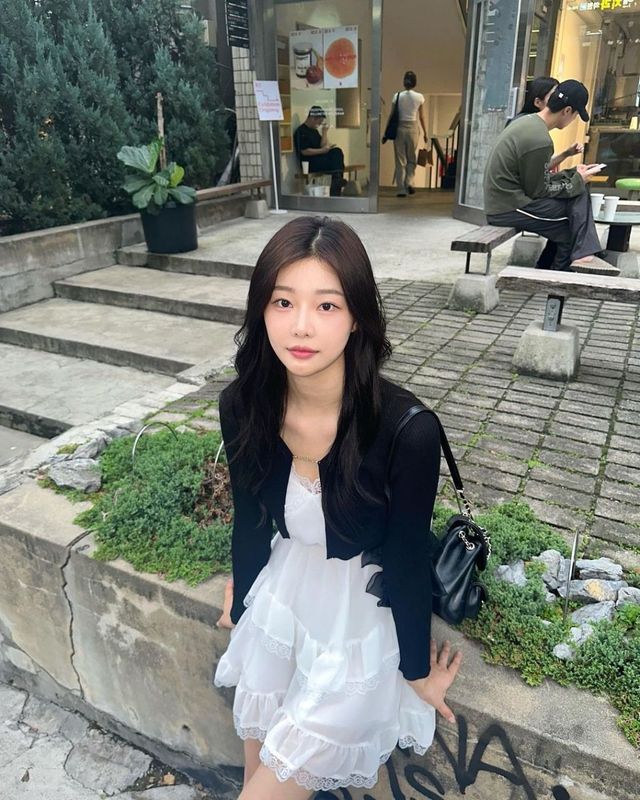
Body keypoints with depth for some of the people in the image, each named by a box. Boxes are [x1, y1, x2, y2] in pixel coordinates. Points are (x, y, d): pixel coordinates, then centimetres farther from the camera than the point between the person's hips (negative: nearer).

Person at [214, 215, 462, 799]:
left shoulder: (407, 430, -31)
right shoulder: (242, 406, -18)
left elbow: (407, 559, -16)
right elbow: (250, 517, -1)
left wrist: (417, 668, -1)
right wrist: (241, 602, 15)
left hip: (364, 608, -3)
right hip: (283, 589, 4)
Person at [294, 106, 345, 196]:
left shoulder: (314, 131, 20)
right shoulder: (301, 131, -8)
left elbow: (322, 145, 16)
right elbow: (304, 151, -17)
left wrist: (324, 132, 4)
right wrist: (323, 150, -19)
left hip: (320, 158, 8)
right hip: (310, 163, -8)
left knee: (337, 152, -17)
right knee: (336, 161, -23)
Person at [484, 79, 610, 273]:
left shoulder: (528, 122, 10)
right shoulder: (539, 140, -20)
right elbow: (538, 190, -13)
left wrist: (573, 172, 10)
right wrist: (577, 181, 0)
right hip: (509, 210, -9)